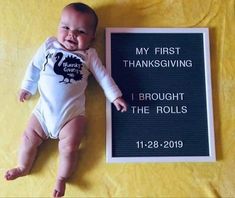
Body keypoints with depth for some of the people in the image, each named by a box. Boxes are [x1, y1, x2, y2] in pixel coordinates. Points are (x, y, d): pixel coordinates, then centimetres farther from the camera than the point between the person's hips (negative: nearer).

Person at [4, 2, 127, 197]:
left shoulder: (89, 55, 0)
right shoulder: (49, 46, 5)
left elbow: (103, 76, 3)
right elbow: (34, 67, 14)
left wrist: (115, 96, -1)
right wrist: (27, 87, 18)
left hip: (72, 113, -2)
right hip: (44, 109, 3)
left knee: (69, 147, -7)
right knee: (29, 138, 10)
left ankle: (62, 178, 18)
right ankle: (23, 167, 35)